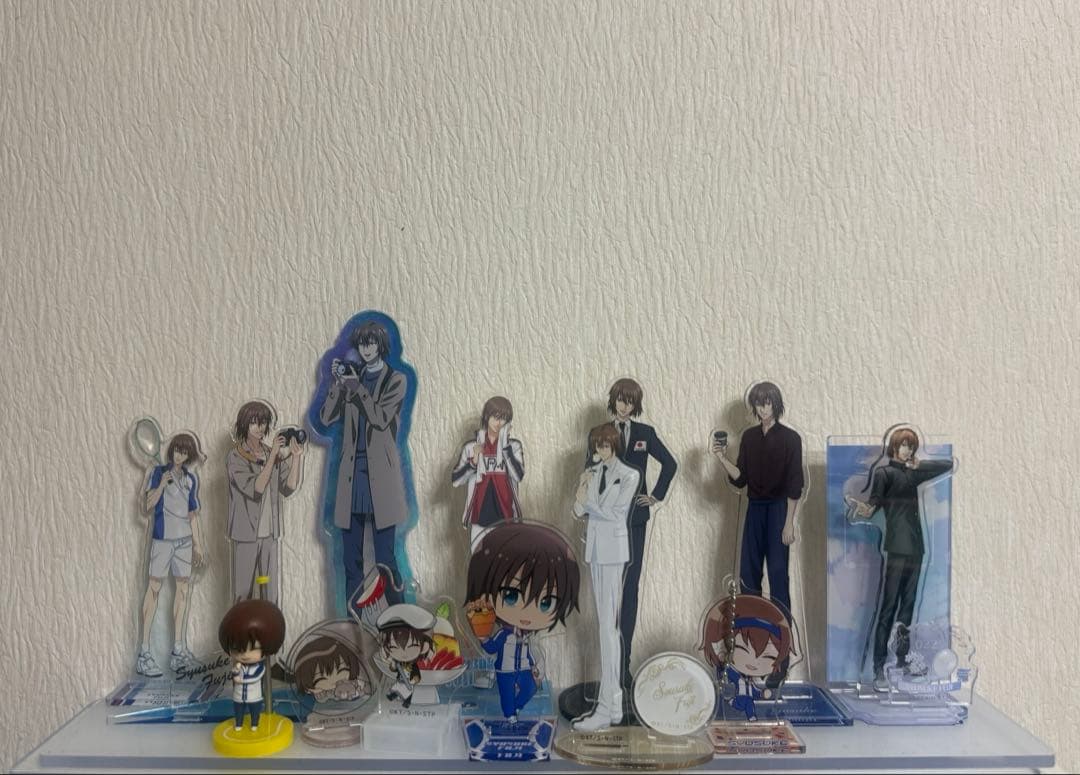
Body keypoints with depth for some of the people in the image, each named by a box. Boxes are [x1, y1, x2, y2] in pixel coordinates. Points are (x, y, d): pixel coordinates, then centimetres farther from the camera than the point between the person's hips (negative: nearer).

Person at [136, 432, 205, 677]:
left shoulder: (191, 479, 10)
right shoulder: (158, 472, -2)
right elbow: (148, 505, -7)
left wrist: (198, 545, 12)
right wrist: (161, 486, -20)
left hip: (184, 539, 5)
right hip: (162, 537, -5)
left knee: (184, 588, 4)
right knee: (154, 588, -6)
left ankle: (178, 649, 11)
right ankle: (144, 652, -3)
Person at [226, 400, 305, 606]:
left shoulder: (273, 454, 8)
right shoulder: (236, 457, -7)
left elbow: (288, 488, 0)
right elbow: (255, 488, -19)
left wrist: (296, 457, -9)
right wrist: (273, 456, -20)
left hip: (270, 533, 5)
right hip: (246, 534, -5)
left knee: (271, 592, 8)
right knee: (243, 592, 1)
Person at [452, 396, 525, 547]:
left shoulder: (513, 445, 1)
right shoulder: (471, 446, 3)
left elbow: (518, 475, -15)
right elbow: (455, 480, -2)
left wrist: (505, 445, -16)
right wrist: (473, 461, -16)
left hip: (506, 517, -1)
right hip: (480, 517, 1)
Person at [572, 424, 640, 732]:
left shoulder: (629, 475, -6)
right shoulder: (593, 473, 11)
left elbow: (614, 513, -13)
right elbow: (579, 511, 7)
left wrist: (587, 500, -6)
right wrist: (582, 489, -9)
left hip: (613, 550, -6)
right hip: (595, 548, 7)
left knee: (608, 624, -10)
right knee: (606, 622, 10)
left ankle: (606, 708, -10)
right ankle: (614, 695, 19)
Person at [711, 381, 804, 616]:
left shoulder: (789, 438, -5)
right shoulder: (749, 436, 8)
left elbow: (794, 485, -7)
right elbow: (740, 479, 8)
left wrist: (789, 522, -11)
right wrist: (722, 458, -6)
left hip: (778, 509, -5)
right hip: (754, 508, 5)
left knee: (778, 573, -4)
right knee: (748, 573, 6)